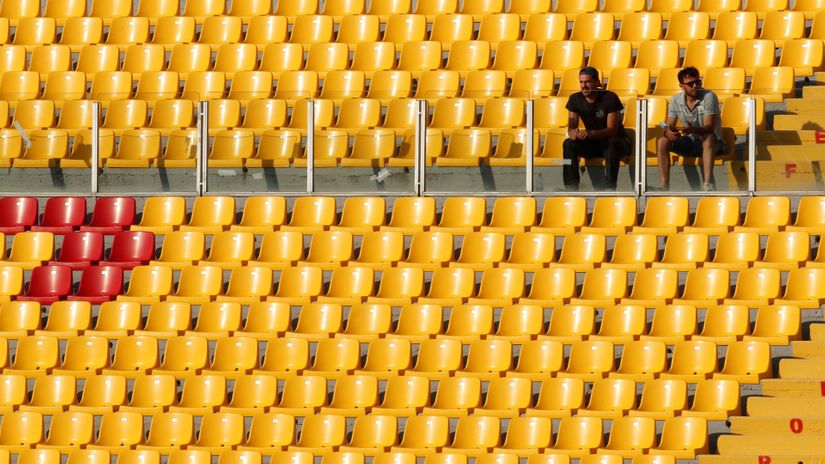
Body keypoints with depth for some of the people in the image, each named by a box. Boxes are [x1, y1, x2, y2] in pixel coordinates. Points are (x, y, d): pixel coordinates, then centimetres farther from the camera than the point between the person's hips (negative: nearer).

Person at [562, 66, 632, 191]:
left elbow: (612, 130, -24)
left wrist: (590, 133, -43)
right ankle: (571, 188, -26)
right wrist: (574, 133, -36)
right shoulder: (575, 99, -5)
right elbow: (571, 128, -8)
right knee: (568, 144, -22)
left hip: (616, 142, -4)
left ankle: (609, 189, -39)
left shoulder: (610, 98, -19)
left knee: (612, 144, -39)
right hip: (592, 144, 4)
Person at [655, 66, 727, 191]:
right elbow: (669, 126, -2)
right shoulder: (676, 100, -1)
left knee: (707, 138, -39)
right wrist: (668, 132, -29)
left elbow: (709, 127, -24)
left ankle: (708, 184, -50)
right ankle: (664, 186, -23)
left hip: (712, 143, -5)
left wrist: (693, 130, -47)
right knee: (662, 141, -18)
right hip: (689, 142, 5)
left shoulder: (709, 97, -16)